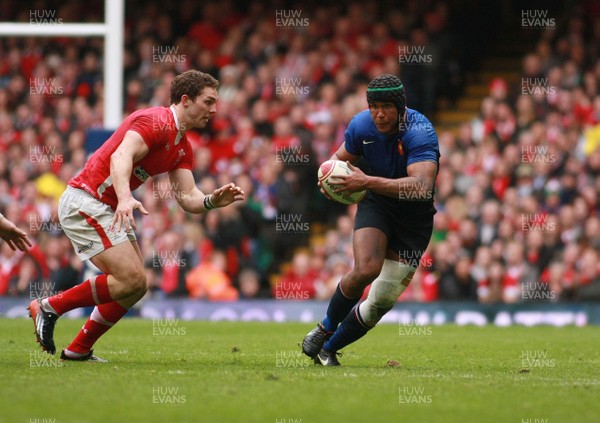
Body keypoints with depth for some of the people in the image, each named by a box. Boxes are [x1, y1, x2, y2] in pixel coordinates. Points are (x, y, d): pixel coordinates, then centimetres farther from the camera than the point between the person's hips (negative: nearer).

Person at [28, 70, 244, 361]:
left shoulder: (183, 147, 13)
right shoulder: (155, 121, -17)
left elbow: (187, 197, 6)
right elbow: (121, 156, -32)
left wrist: (213, 200, -15)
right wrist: (125, 198, -49)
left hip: (109, 209, 10)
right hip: (85, 201, -10)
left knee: (136, 286, 7)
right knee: (130, 280, -16)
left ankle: (78, 350, 13)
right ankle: (49, 307, -5)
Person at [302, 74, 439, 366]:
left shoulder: (420, 132, -27)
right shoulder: (361, 125, -12)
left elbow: (422, 186, -41)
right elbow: (342, 156, 10)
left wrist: (367, 182, -45)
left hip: (414, 218, -1)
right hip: (376, 206, 2)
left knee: (383, 301, -2)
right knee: (366, 269, -27)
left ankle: (328, 348, 18)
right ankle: (325, 328, -2)